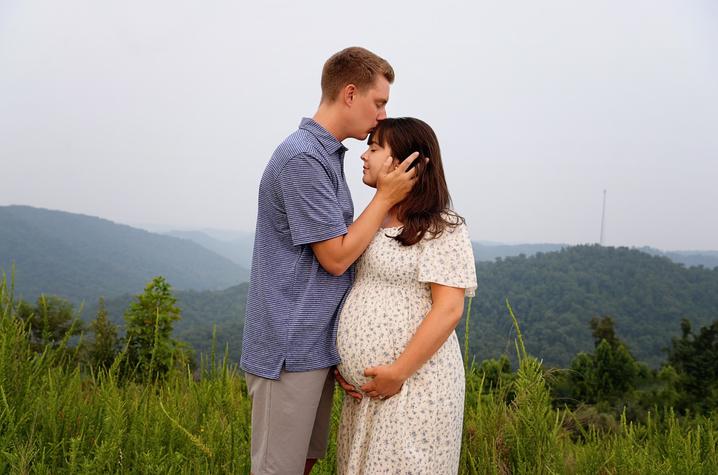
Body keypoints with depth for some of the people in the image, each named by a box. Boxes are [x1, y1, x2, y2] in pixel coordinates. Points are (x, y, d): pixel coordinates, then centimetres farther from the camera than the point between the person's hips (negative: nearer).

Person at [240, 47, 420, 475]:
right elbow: (335, 257, -16)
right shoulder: (303, 159, -18)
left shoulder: (328, 155, 13)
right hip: (291, 348, -9)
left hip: (317, 344, 9)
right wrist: (385, 197, -10)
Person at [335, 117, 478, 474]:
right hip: (365, 389, 7)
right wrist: (342, 363, 7)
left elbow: (448, 310, -17)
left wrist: (399, 372, -20)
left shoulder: (441, 229, -10)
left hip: (414, 387, -7)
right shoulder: (374, 224, 13)